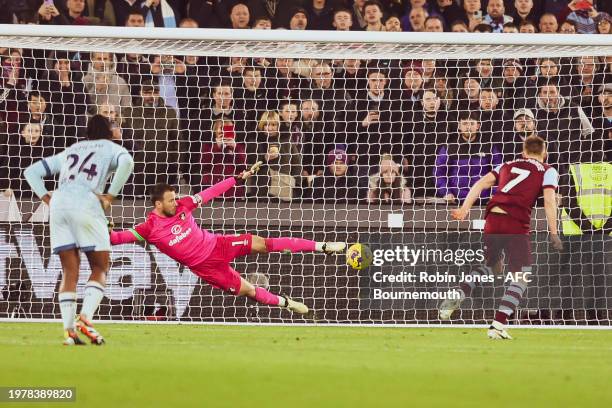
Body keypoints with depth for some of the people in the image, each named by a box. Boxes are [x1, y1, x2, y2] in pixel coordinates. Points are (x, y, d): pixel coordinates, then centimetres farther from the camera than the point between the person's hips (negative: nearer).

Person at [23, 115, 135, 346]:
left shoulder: (70, 151, 30)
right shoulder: (110, 148, 16)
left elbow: (32, 171, 27)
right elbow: (126, 162, -9)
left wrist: (47, 199, 17)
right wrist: (110, 196, -6)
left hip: (58, 205, 4)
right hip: (86, 204, -4)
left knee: (69, 272, 6)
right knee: (100, 268, 4)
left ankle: (69, 331, -6)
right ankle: (85, 318, -17)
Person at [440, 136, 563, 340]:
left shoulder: (508, 165, 24)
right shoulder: (548, 171, 11)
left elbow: (481, 184, 13)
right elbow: (549, 201, -4)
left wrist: (464, 209, 8)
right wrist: (553, 234, -3)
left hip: (493, 219, 5)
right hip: (516, 225, -5)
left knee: (489, 265, 28)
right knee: (521, 276, 4)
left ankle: (456, 297, 12)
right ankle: (497, 325, -8)